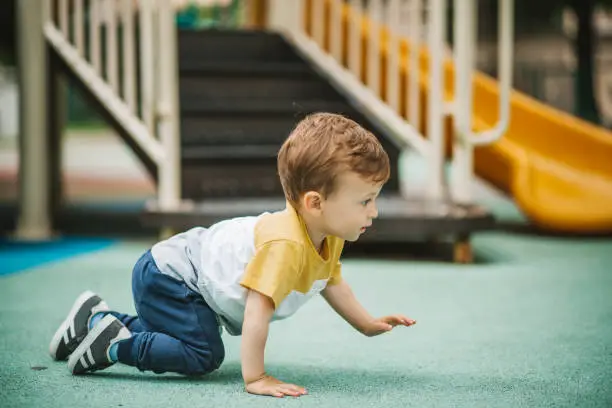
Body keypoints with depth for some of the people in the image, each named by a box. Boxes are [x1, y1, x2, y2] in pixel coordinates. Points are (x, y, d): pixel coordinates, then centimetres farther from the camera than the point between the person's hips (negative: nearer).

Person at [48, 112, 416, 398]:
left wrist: (368, 324, 17)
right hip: (168, 274, -10)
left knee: (176, 337, 27)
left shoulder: (329, 238, -6)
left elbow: (332, 281, 15)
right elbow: (257, 309, -40)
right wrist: (255, 378, -37)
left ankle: (97, 318, 36)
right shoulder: (285, 243, -37)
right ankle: (112, 343, -11)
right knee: (203, 355, -24)